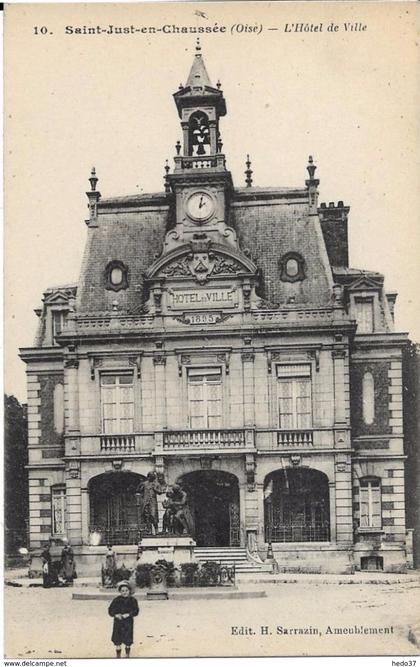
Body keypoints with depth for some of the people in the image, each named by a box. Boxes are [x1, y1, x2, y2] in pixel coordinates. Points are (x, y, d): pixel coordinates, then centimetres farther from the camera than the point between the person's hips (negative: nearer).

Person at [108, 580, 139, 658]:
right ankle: (118, 656, 18)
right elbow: (110, 610, 0)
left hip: (128, 623, -1)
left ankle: (127, 655, 28)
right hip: (118, 623, 1)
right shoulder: (116, 600, -1)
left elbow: (136, 611, -7)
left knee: (128, 642, 8)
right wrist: (116, 615, -17)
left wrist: (128, 614, -22)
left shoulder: (132, 600, -2)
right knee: (117, 641, 4)